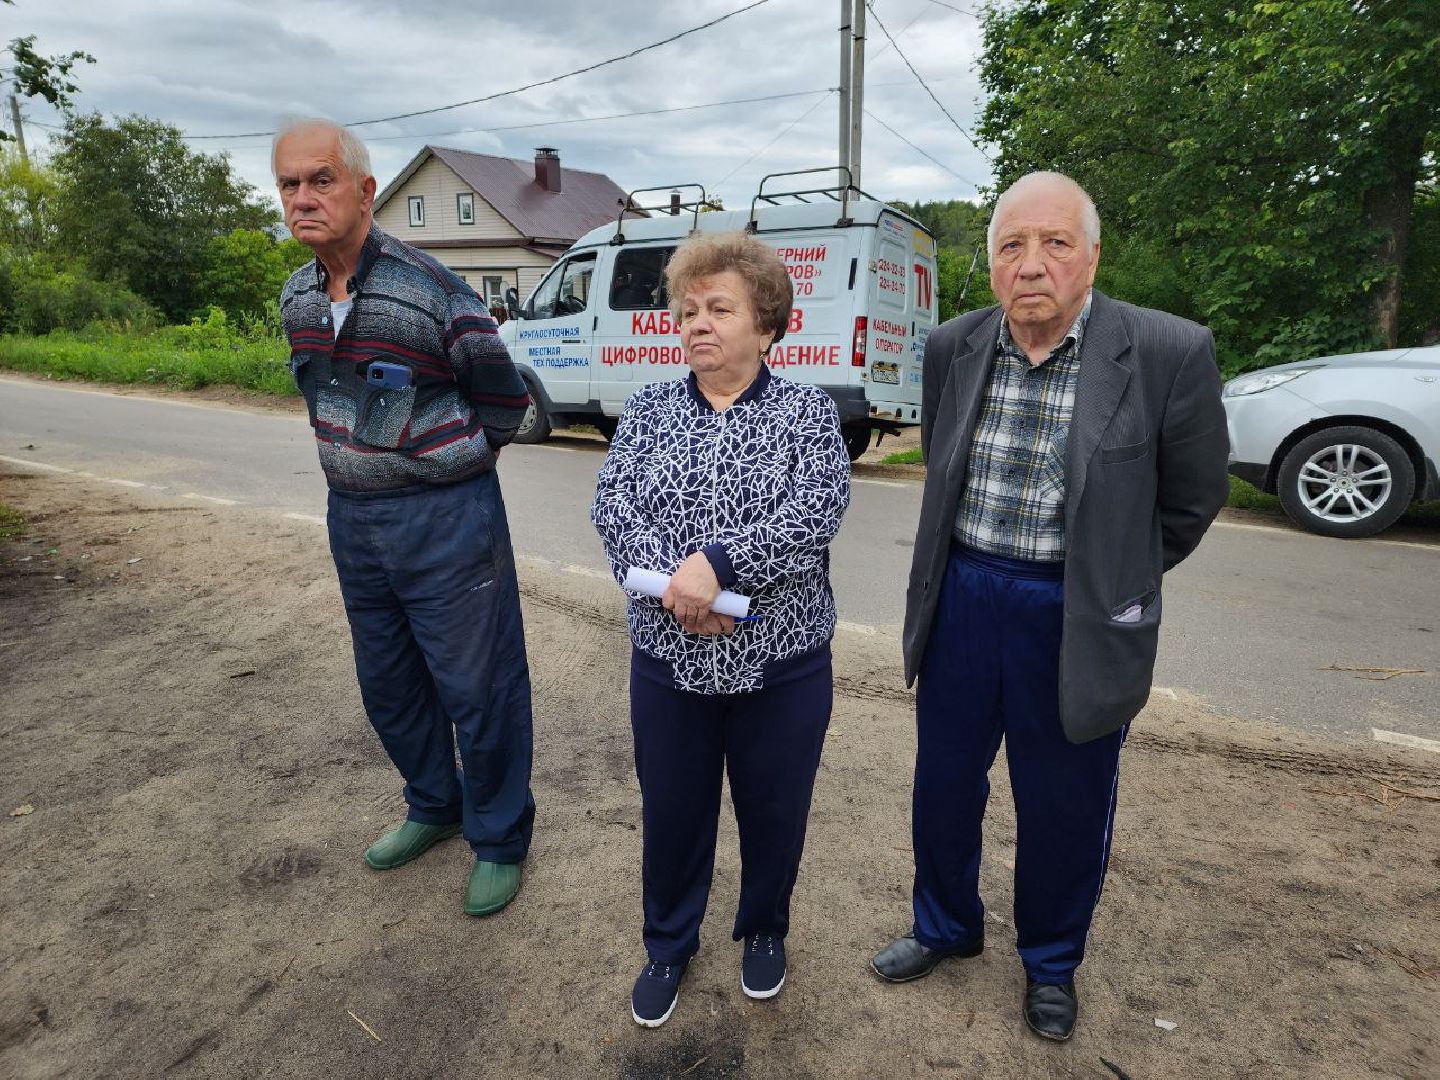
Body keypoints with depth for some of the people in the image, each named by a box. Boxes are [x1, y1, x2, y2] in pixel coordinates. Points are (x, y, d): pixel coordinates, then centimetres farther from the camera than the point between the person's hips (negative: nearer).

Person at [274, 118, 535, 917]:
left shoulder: (431, 290, -16)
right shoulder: (296, 298, 5)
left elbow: (504, 397, -7)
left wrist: (453, 463, 0)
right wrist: (352, 460, 13)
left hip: (445, 518, -7)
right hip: (350, 515, 8)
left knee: (477, 688, 4)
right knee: (388, 683, 19)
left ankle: (498, 838, 23)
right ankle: (433, 807, 41)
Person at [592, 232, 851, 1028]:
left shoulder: (808, 412, -3)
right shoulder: (647, 411, 3)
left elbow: (816, 509, -18)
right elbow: (613, 507, -8)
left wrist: (716, 561, -28)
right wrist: (675, 583, -24)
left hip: (781, 663, -1)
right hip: (667, 659, 2)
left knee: (773, 811, 16)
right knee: (671, 811, 16)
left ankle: (764, 932, 44)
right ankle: (668, 945, 41)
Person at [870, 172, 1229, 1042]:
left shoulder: (1170, 355, -13)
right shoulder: (954, 348, -2)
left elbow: (1191, 502, -1)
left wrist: (1114, 584, 8)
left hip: (1075, 619, -3)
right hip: (962, 597, 4)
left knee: (1064, 807, 14)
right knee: (945, 781, 18)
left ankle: (1052, 962, 43)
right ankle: (948, 926, 45)